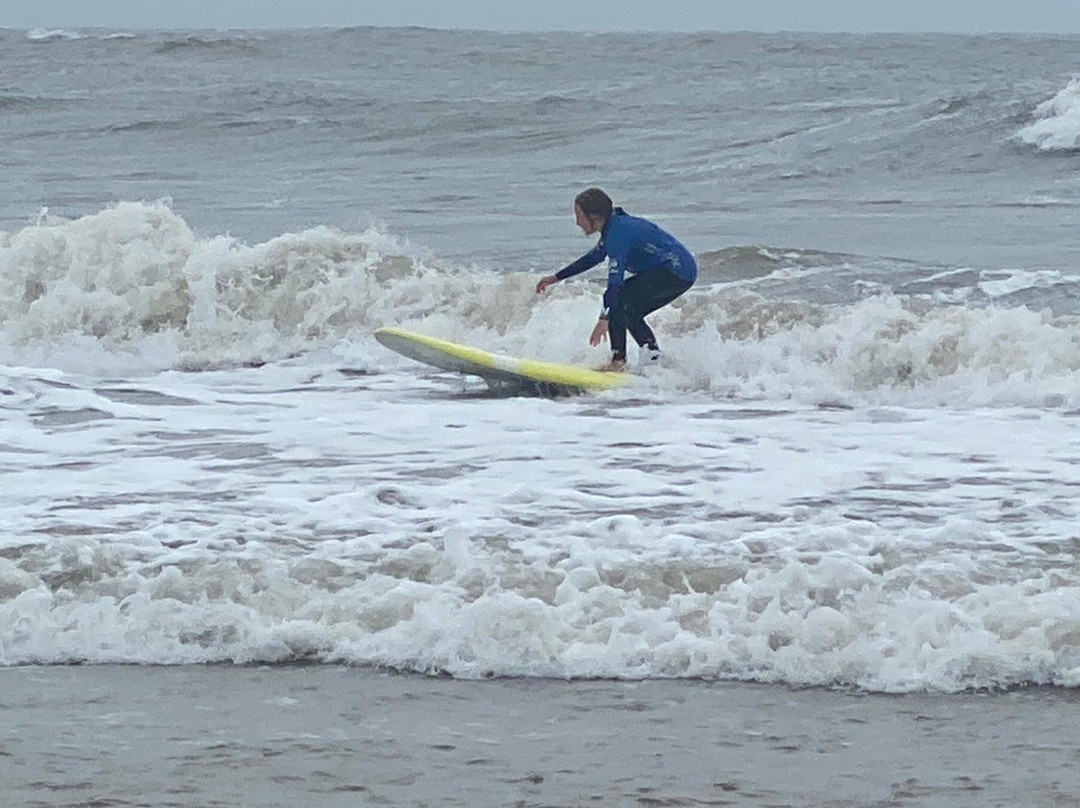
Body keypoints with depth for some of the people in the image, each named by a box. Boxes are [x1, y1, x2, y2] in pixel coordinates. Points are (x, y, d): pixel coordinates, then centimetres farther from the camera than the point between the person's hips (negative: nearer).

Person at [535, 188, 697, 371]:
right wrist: (556, 278, 34)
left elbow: (615, 279, -26)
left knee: (616, 299, -13)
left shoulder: (618, 232, -18)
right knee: (630, 312, 16)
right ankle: (654, 358, 16)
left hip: (675, 270, -10)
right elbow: (593, 258, 30)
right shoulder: (615, 227, 13)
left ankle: (618, 361, -14)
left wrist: (604, 319, -31)